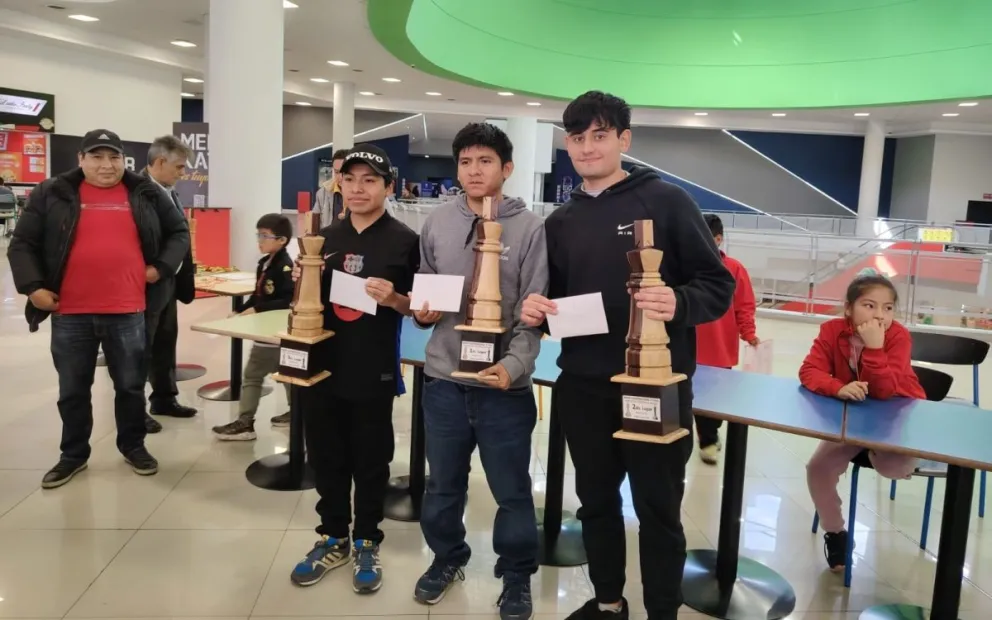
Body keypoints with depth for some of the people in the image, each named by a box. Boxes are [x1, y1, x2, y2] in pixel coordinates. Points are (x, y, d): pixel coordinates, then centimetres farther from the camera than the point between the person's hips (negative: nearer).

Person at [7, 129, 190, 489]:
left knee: (131, 384, 11)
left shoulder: (145, 194, 5)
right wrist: (33, 286, -5)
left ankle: (133, 447, 29)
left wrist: (161, 267, 2)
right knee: (72, 389, 12)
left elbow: (179, 231, 15)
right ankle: (73, 455, 28)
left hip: (127, 311, 0)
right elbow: (22, 244, 6)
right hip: (70, 313, 0)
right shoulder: (53, 195, 3)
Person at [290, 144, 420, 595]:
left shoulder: (404, 240, -5)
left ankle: (366, 543, 27)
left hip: (374, 371, -4)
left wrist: (393, 298, -23)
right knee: (325, 457, 14)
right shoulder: (326, 238, 9)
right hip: (324, 365, 5)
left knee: (370, 461, 9)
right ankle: (333, 539, 32)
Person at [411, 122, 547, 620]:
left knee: (512, 489, 10)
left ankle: (517, 574, 31)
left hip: (504, 384, -3)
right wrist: (422, 311, -6)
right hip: (443, 378, 3)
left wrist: (515, 363, -22)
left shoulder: (529, 228, -5)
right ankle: (447, 557, 42)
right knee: (443, 482, 19)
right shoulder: (437, 223, 5)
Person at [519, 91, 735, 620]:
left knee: (658, 509, 8)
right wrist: (536, 313, -6)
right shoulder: (560, 222, 10)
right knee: (595, 500, 18)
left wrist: (680, 304, -27)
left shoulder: (666, 201, -5)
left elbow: (718, 285, -7)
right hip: (582, 388, 5)